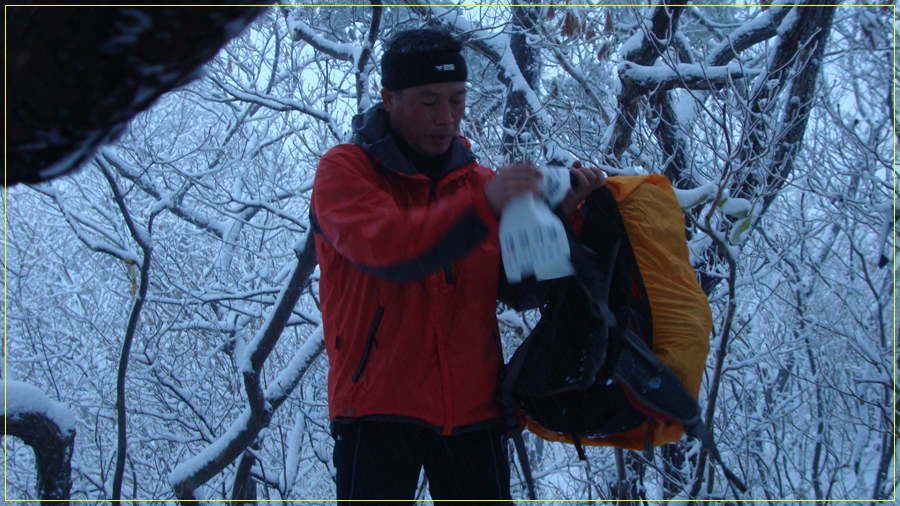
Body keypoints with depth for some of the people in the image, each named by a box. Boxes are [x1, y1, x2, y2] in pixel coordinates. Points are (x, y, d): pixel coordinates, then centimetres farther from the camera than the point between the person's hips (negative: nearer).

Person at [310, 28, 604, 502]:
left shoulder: (479, 180, 13)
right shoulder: (344, 170, -1)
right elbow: (384, 248, -21)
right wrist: (483, 205, -29)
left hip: (472, 407, 4)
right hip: (378, 407, -4)